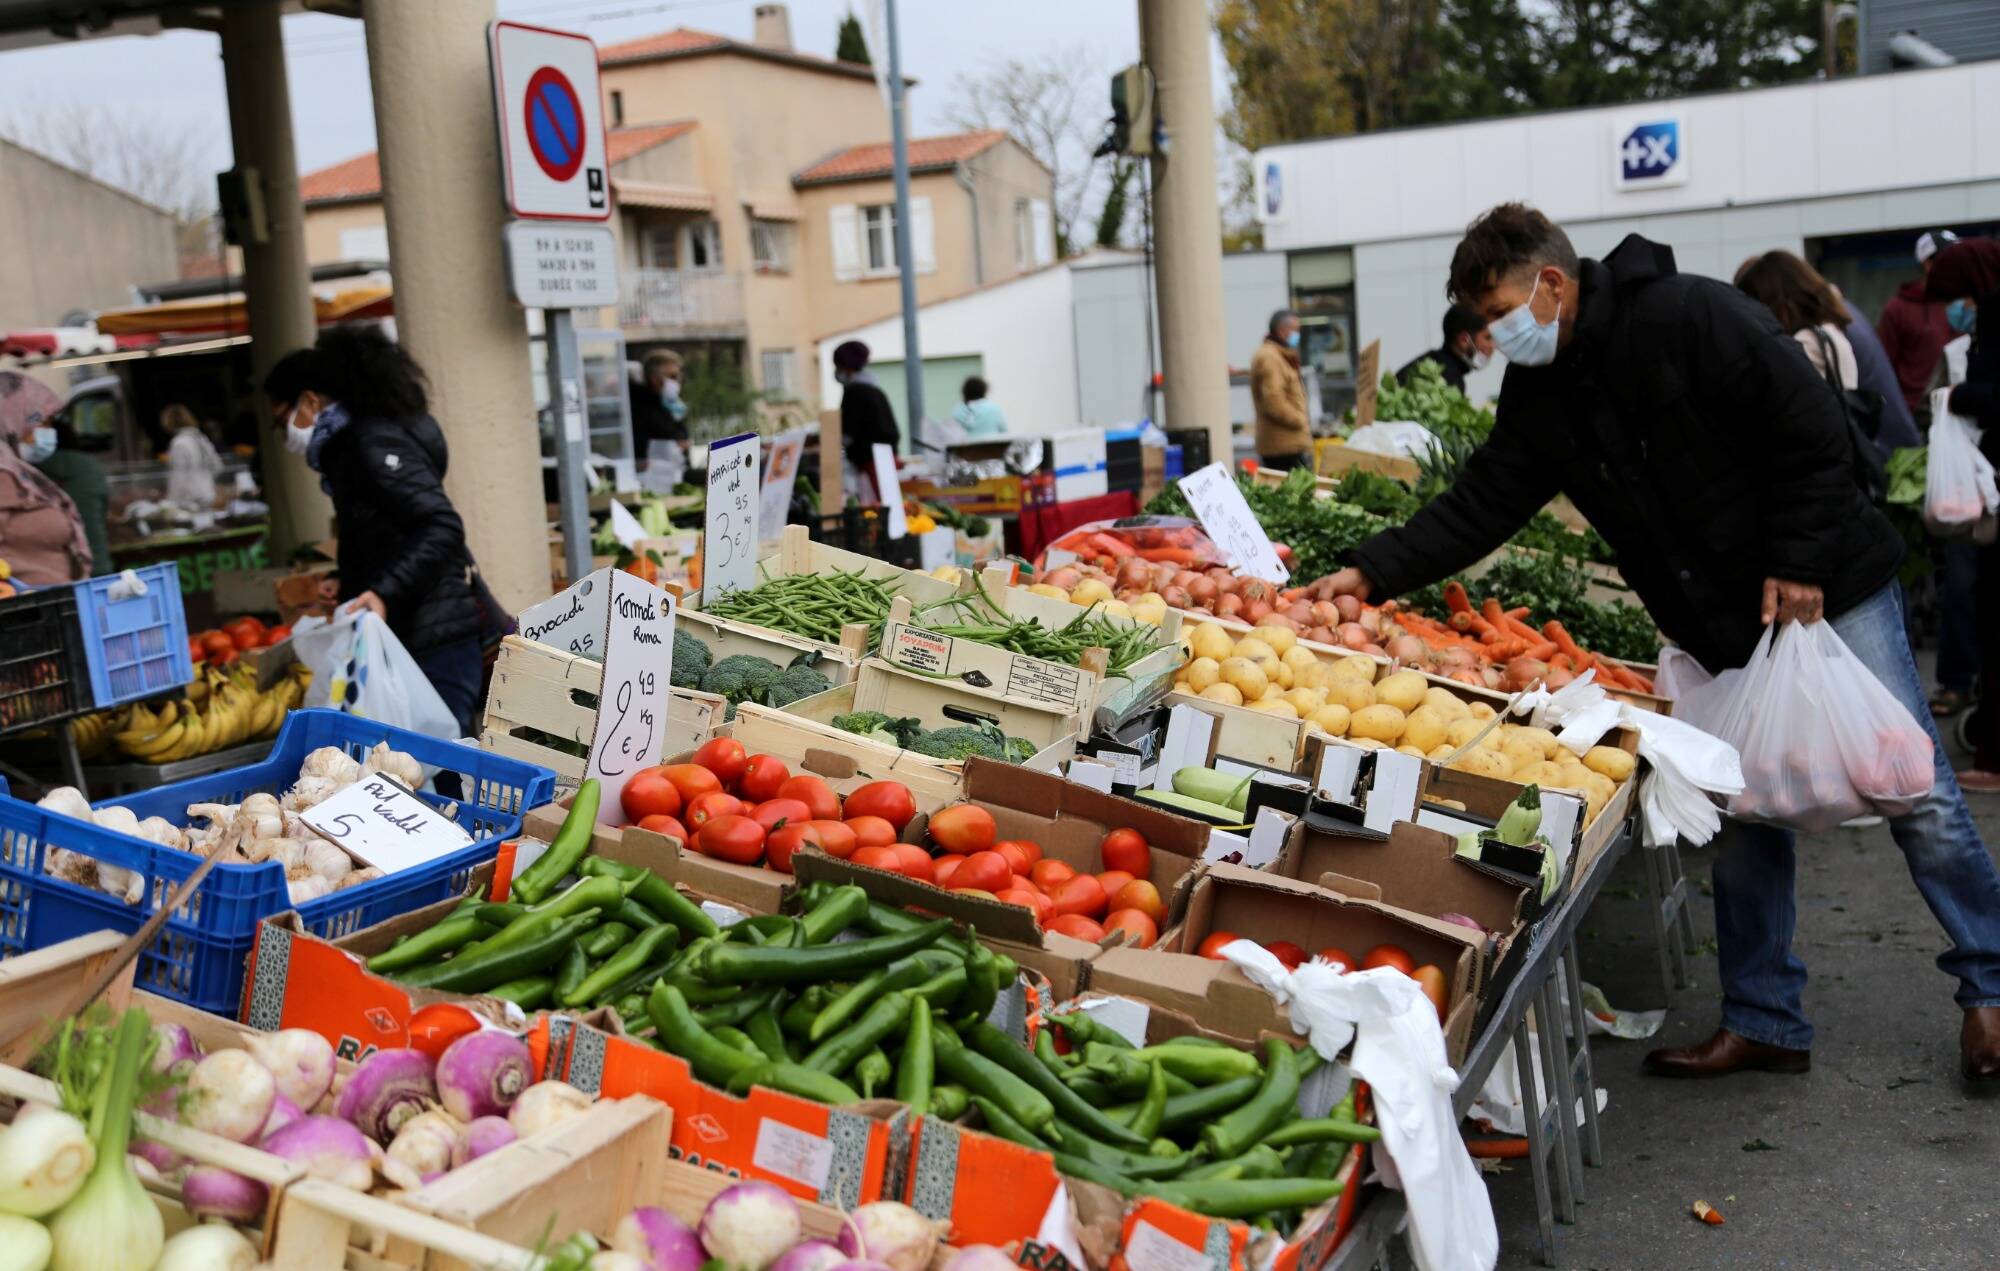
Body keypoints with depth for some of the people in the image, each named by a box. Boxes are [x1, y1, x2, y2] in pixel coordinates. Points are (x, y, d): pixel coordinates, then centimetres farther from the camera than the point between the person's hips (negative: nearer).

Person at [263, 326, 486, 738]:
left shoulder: (375, 443, -10)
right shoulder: (354, 445, 21)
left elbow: (443, 528, -20)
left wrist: (384, 594, -28)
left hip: (435, 642, -10)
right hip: (412, 638, 10)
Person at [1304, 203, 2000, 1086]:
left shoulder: (1691, 317, -20)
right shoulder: (1538, 393, 1)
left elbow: (1818, 438, -17)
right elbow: (1478, 506, -2)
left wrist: (1798, 566, -19)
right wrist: (1371, 574, -13)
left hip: (1829, 590, -6)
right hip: (1723, 627, 6)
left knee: (1916, 796, 3)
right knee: (1742, 815, 8)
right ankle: (1763, 1023, 19)